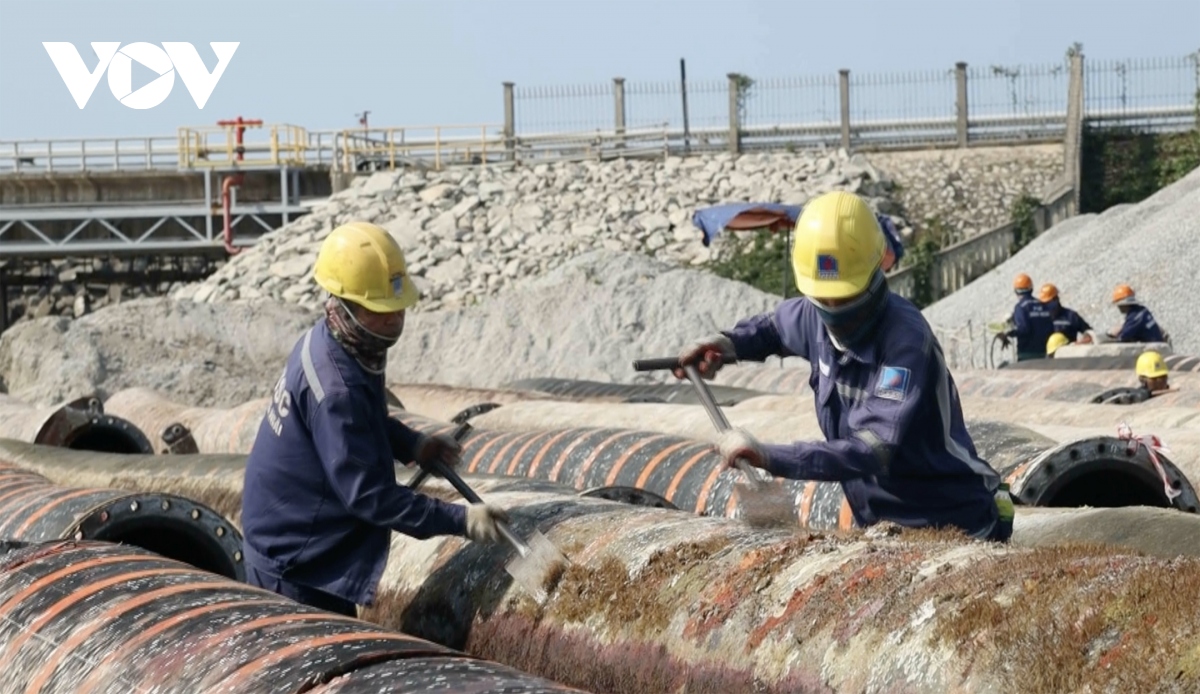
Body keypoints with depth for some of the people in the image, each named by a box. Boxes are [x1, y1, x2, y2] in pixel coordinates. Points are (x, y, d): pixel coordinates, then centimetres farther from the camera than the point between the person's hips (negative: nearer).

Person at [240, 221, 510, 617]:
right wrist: (461, 521, -29)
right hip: (294, 566, -10)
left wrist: (411, 444, 4)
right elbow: (369, 495, -30)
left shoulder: (325, 344, -1)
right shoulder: (333, 385, -30)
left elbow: (366, 420, 21)